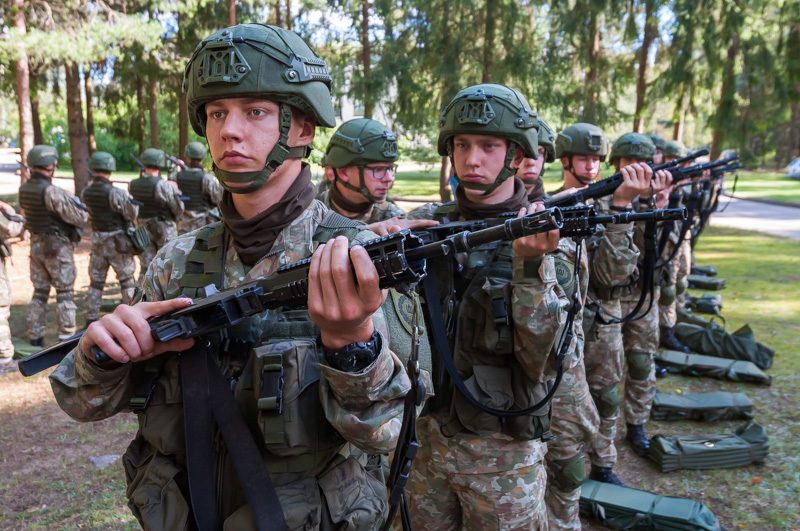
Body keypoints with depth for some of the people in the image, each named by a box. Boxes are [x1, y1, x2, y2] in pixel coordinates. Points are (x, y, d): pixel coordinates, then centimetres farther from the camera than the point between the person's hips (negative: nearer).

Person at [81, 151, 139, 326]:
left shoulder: (86, 192, -2)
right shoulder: (115, 193, -19)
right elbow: (132, 214, -13)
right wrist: (132, 200, 5)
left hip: (97, 241, 5)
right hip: (117, 241, -5)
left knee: (95, 283, 12)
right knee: (127, 281, 8)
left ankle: (91, 320, 15)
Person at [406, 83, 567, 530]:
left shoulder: (549, 236, -11)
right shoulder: (432, 224, -1)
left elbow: (544, 362, -19)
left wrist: (530, 265, -32)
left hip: (505, 453, -3)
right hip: (432, 438, 4)